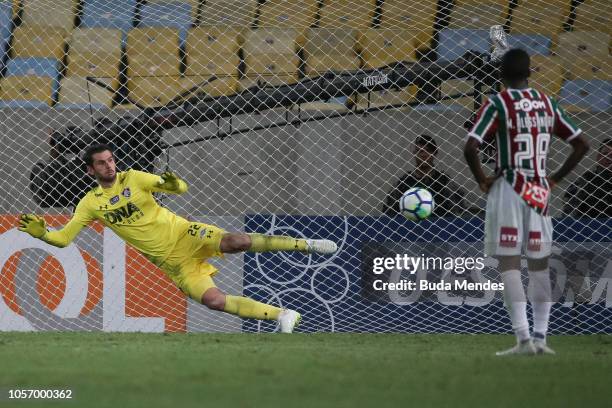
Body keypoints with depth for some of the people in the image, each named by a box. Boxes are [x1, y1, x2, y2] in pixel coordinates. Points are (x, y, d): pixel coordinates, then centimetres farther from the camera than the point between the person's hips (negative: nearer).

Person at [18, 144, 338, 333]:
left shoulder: (133, 179, -3)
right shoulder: (90, 204, 2)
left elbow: (182, 189, -5)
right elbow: (63, 238, 3)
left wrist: (174, 185, -29)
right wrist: (40, 233, -16)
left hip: (185, 236, -2)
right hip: (171, 262, 2)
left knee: (236, 242, -31)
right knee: (214, 301, -16)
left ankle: (305, 245, -18)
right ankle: (283, 316, -6)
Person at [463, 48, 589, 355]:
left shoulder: (497, 105, -7)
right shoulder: (548, 104, 8)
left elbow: (470, 148, -17)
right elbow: (581, 144, 10)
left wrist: (482, 180, -3)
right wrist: (555, 178, 12)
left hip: (508, 189, -4)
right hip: (540, 192, 4)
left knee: (509, 264, -4)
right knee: (539, 264, 11)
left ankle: (523, 338, -13)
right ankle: (540, 337, 10)